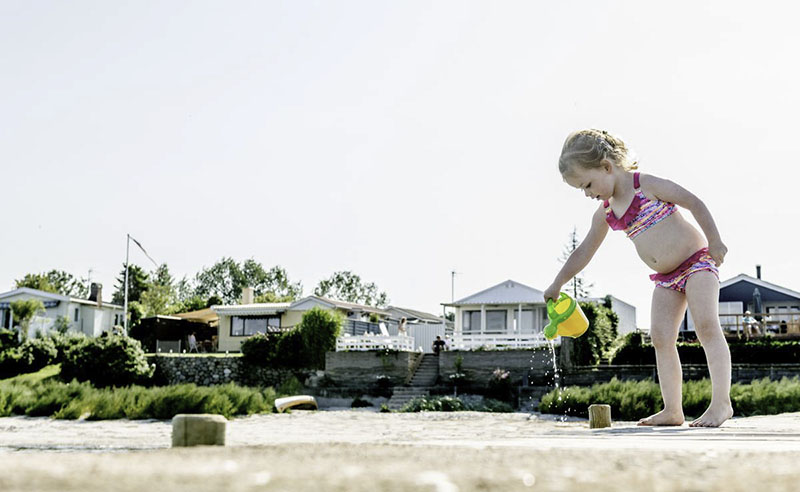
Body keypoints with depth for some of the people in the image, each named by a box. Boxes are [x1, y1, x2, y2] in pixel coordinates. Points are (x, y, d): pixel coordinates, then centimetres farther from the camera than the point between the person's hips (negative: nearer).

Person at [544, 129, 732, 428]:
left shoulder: (647, 185, -13)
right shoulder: (605, 213, 5)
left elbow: (694, 203, -11)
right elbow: (584, 252, 14)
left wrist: (714, 240, -15)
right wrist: (557, 284, 12)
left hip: (697, 259, -7)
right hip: (666, 279, 7)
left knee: (707, 324, -19)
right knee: (660, 337, -3)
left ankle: (721, 402, -21)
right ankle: (672, 410, -2)